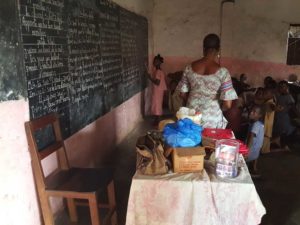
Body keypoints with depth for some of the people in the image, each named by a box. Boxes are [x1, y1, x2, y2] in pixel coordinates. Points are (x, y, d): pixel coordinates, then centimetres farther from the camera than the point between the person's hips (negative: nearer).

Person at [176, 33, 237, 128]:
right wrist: (218, 109, 7)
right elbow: (227, 104, -14)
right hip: (212, 120, -3)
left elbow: (183, 94, 4)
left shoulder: (189, 68, -5)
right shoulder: (222, 72, -13)